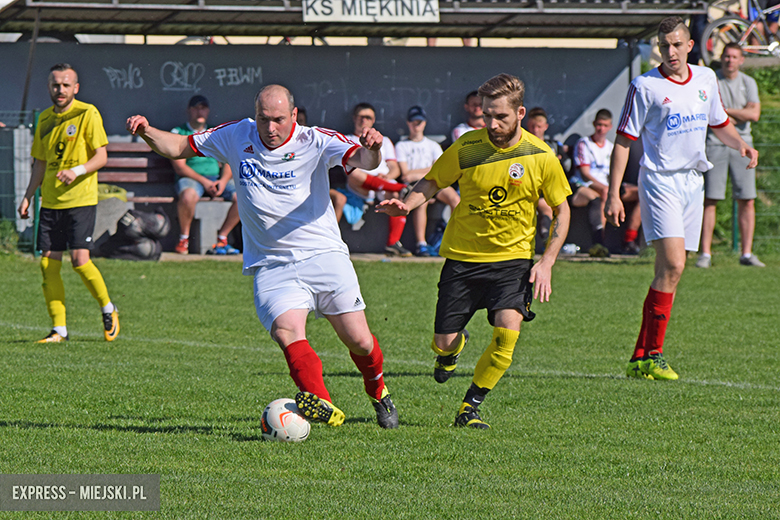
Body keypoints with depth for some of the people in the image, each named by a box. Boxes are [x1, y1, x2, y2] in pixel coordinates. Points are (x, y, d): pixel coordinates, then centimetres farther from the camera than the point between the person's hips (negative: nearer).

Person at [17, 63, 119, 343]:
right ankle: (59, 329, 5)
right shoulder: (45, 118, 13)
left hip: (80, 199, -5)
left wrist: (77, 171, -24)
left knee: (79, 259, -13)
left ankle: (108, 310, 11)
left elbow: (101, 156, -8)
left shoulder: (87, 114, -5)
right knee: (48, 264, -2)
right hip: (50, 202, 5)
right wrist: (27, 197, 12)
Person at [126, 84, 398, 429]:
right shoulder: (236, 137, 4)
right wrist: (147, 132, -7)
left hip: (323, 255, -1)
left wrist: (371, 149, -43)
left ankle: (378, 393, 29)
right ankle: (320, 403, -42)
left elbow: (362, 159, -18)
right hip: (270, 267, 1)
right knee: (287, 331, -26)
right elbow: (179, 148, 12)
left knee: (359, 341, -1)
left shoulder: (315, 141, -4)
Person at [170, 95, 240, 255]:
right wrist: (204, 182, -16)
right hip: (190, 178, -4)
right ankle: (184, 239, -16)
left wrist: (224, 180, -10)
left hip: (217, 178, 4)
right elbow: (179, 167, -6)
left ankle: (222, 238, -8)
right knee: (188, 196, -39)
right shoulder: (178, 133, 4)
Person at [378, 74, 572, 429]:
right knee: (442, 345, 2)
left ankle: (471, 406, -4)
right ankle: (454, 347, 43)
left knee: (507, 331, -24)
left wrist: (546, 262, -7)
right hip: (462, 256, 1)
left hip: (513, 257, -1)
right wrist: (407, 205, -17)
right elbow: (432, 183, 5)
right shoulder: (466, 149, -9)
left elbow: (561, 211, 3)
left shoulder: (541, 157, -9)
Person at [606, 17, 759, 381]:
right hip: (660, 181, -6)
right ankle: (653, 355, -16)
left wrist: (742, 145, 4)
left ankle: (641, 358, 8)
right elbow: (623, 141, -5)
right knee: (672, 265, -19)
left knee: (670, 270, 4)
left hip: (693, 180, 6)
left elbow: (720, 125, 25)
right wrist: (613, 194, -11)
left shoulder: (706, 79, 10)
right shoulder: (645, 87, -7)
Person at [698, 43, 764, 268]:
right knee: (709, 200, -6)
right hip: (715, 143, -3)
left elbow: (754, 114, -3)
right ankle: (705, 254, -4)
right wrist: (739, 116, -7)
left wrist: (724, 110, -7)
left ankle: (747, 253, 5)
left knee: (747, 201, -1)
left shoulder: (748, 83, 9)